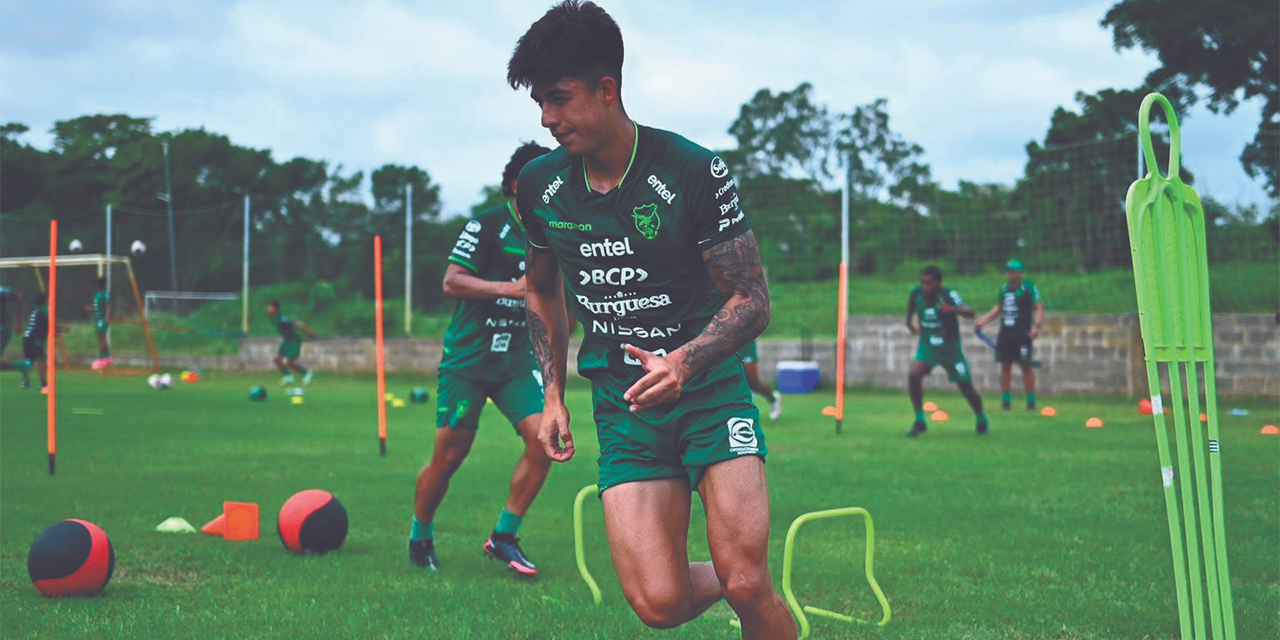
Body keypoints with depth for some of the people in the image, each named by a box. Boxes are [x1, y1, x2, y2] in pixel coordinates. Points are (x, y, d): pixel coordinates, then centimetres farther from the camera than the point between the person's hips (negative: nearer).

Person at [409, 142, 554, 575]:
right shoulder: (488, 225, -7)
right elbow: (452, 282, -12)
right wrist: (510, 288, -21)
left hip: (517, 359, 5)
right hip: (468, 356, -5)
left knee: (543, 438, -15)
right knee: (449, 455, -2)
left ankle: (503, 537, -1)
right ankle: (420, 536, 22)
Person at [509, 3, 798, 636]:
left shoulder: (693, 172, -11)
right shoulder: (539, 185, 4)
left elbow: (751, 299, -7)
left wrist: (684, 361, -25)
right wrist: (553, 395, 15)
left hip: (709, 390, -3)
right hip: (620, 406, 3)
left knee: (747, 588, -17)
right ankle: (723, 578, 22)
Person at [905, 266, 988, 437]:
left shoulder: (948, 295, -23)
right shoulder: (916, 292, -13)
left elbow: (969, 312, -37)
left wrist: (953, 309, -56)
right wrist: (910, 324, 25)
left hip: (950, 347, -2)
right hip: (927, 344, 2)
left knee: (965, 385, 3)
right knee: (913, 374, -23)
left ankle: (981, 420, 32)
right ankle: (919, 421, -9)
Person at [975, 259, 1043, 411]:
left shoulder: (1028, 288, -6)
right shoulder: (1004, 289, 11)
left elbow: (1039, 308, -10)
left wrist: (1036, 326, -24)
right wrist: (983, 320, 18)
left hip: (1023, 334, -5)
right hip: (1005, 333, 5)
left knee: (1026, 366, -5)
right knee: (1005, 366, 5)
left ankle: (1031, 401, 2)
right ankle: (1005, 400, 13)